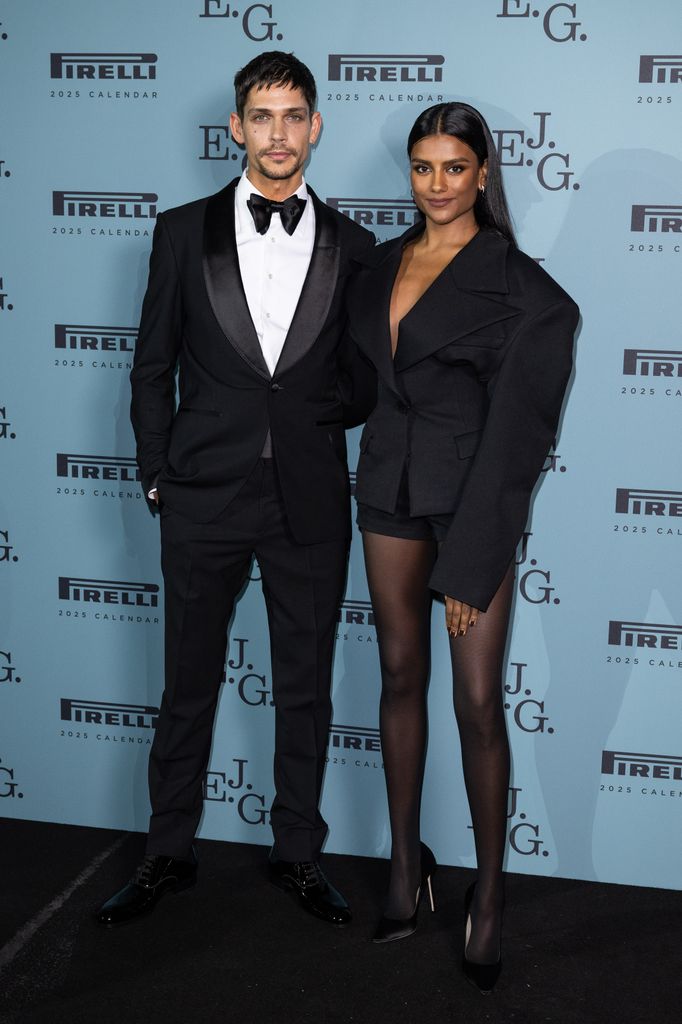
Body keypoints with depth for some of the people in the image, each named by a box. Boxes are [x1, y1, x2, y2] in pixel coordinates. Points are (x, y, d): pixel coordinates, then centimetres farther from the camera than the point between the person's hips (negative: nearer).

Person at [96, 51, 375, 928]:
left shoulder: (351, 246, 5)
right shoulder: (184, 232, 3)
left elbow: (364, 380, 9)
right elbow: (153, 367, 5)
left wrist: (316, 405, -10)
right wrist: (157, 477, 0)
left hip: (310, 501, 1)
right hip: (205, 497, 0)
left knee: (305, 691, 11)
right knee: (189, 685, 11)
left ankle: (298, 856, 29)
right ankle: (169, 855, 29)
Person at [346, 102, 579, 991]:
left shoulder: (514, 281, -9)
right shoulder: (381, 265, 9)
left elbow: (515, 425, -13)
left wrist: (470, 559, -16)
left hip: (474, 493, -5)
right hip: (390, 485, 5)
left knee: (478, 700, -4)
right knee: (401, 675, 11)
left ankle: (489, 893, 14)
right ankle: (406, 866, 25)